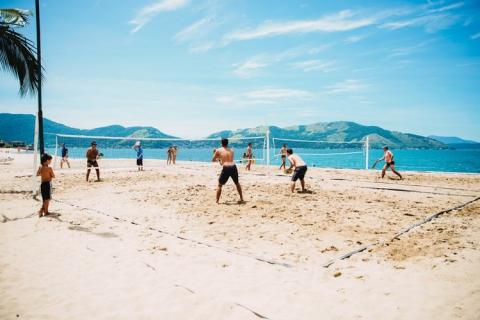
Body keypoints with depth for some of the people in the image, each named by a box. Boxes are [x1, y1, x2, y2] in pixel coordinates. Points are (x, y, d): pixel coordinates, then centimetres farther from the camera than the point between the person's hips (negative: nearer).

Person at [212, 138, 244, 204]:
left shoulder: (218, 150, 9)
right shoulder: (231, 150, 19)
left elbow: (213, 160, 18)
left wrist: (218, 159, 39)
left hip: (226, 168, -3)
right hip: (233, 167, 3)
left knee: (220, 185, 13)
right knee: (237, 183, 25)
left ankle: (217, 201, 10)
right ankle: (241, 199, 32)